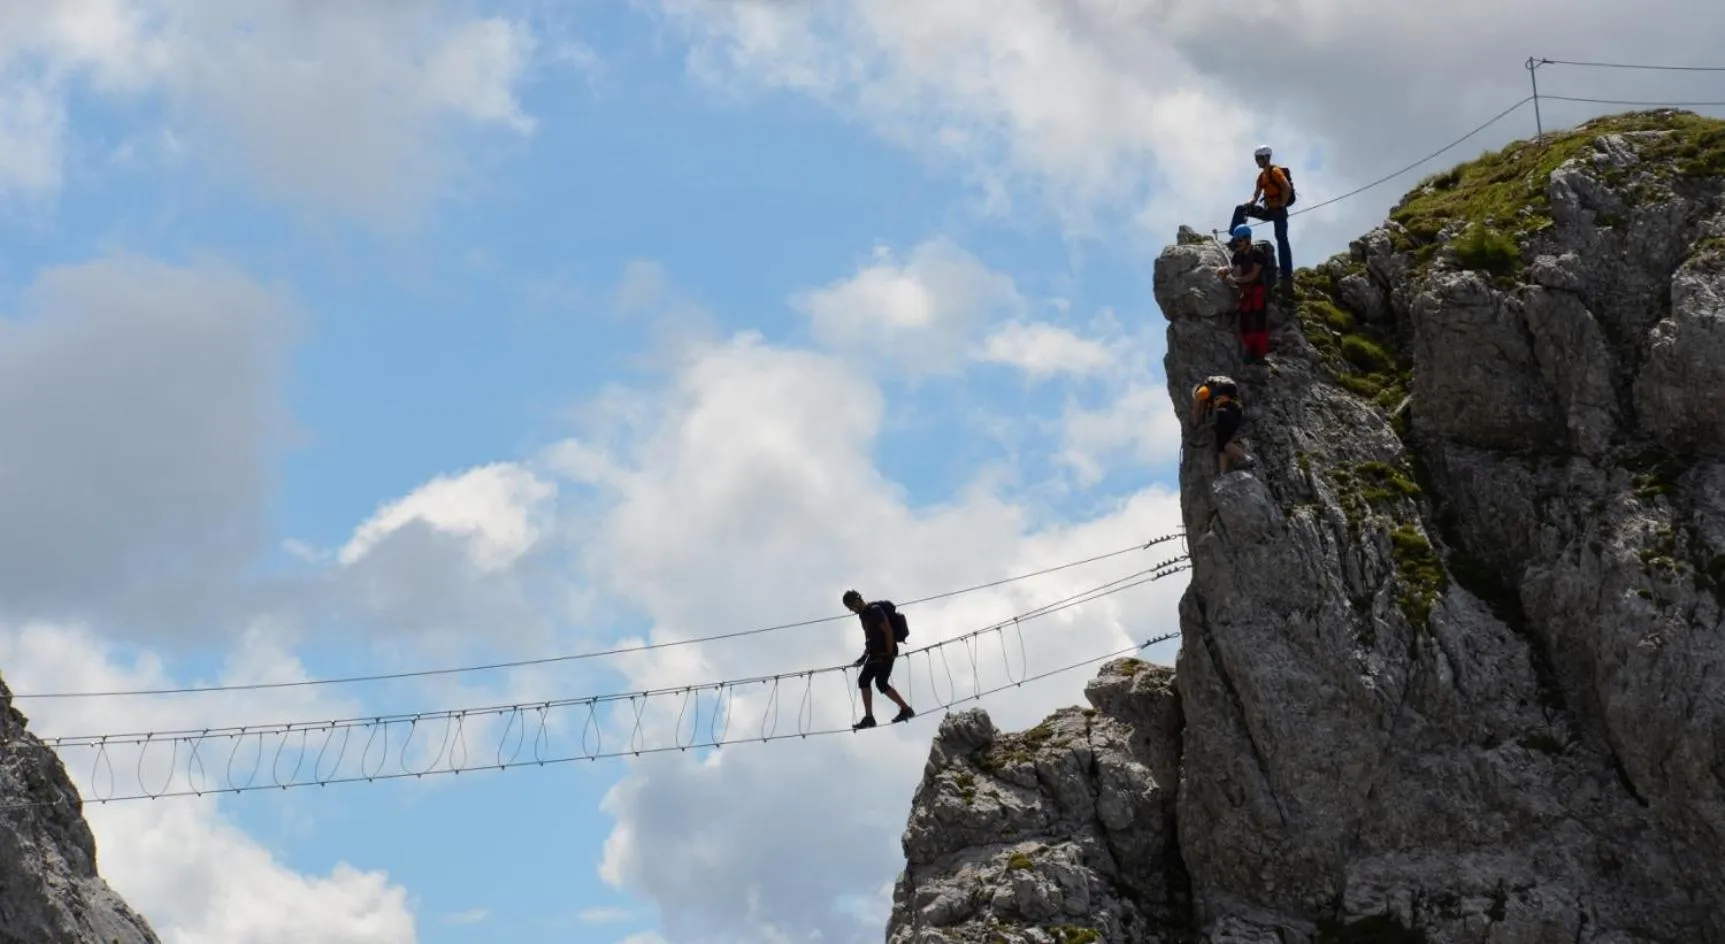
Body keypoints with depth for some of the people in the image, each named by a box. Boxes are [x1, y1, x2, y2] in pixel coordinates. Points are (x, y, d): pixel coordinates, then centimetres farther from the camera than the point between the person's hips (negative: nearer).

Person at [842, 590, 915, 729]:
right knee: (863, 680, 0)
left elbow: (888, 631, -17)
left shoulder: (875, 610, -12)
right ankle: (869, 717, -2)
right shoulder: (863, 615, 16)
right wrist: (864, 656, 14)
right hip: (875, 654, 9)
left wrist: (889, 653, -21)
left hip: (886, 652, -9)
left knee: (881, 683, -15)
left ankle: (906, 709, -7)